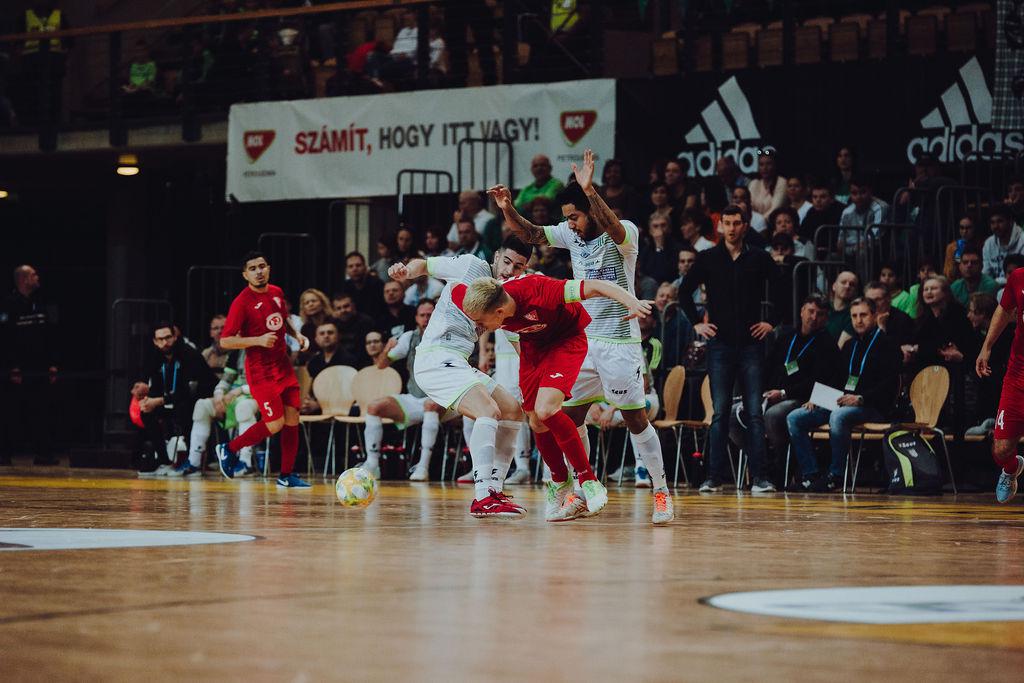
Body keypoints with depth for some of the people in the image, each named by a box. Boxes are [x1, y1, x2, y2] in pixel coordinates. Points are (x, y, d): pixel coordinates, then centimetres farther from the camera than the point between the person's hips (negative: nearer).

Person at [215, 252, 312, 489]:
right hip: (260, 371, -7)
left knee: (292, 418, 2)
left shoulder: (277, 293, 7)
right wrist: (258, 340, -25)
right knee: (275, 424, -10)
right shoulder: (242, 303, -15)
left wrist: (297, 335, 7)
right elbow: (225, 341, -16)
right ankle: (229, 449, 11)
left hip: (283, 365, 7)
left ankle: (286, 475, 11)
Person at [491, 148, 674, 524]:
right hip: (583, 340, 7)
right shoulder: (572, 234, 6)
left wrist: (590, 189, -48)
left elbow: (615, 230, -36)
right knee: (570, 416, 4)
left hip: (619, 342, -7)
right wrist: (507, 209, -13)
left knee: (636, 419, -5)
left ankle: (662, 493, 5)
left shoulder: (624, 233, -13)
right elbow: (530, 233, 6)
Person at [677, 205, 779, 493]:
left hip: (751, 343, 0)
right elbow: (685, 291, 13)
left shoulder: (759, 258, 5)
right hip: (720, 344, 0)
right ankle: (715, 477, 3)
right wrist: (696, 323, 6)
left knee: (755, 413, -3)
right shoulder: (708, 259, 5)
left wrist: (772, 322, 5)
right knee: (720, 413, 0)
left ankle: (760, 477, -4)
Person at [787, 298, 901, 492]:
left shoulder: (886, 345, -1)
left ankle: (835, 475, -29)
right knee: (794, 418, -7)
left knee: (838, 416, -40)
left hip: (872, 407, -8)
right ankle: (810, 474, -14)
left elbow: (890, 383, -12)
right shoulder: (850, 346, 24)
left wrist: (861, 399, -23)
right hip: (840, 403, 8)